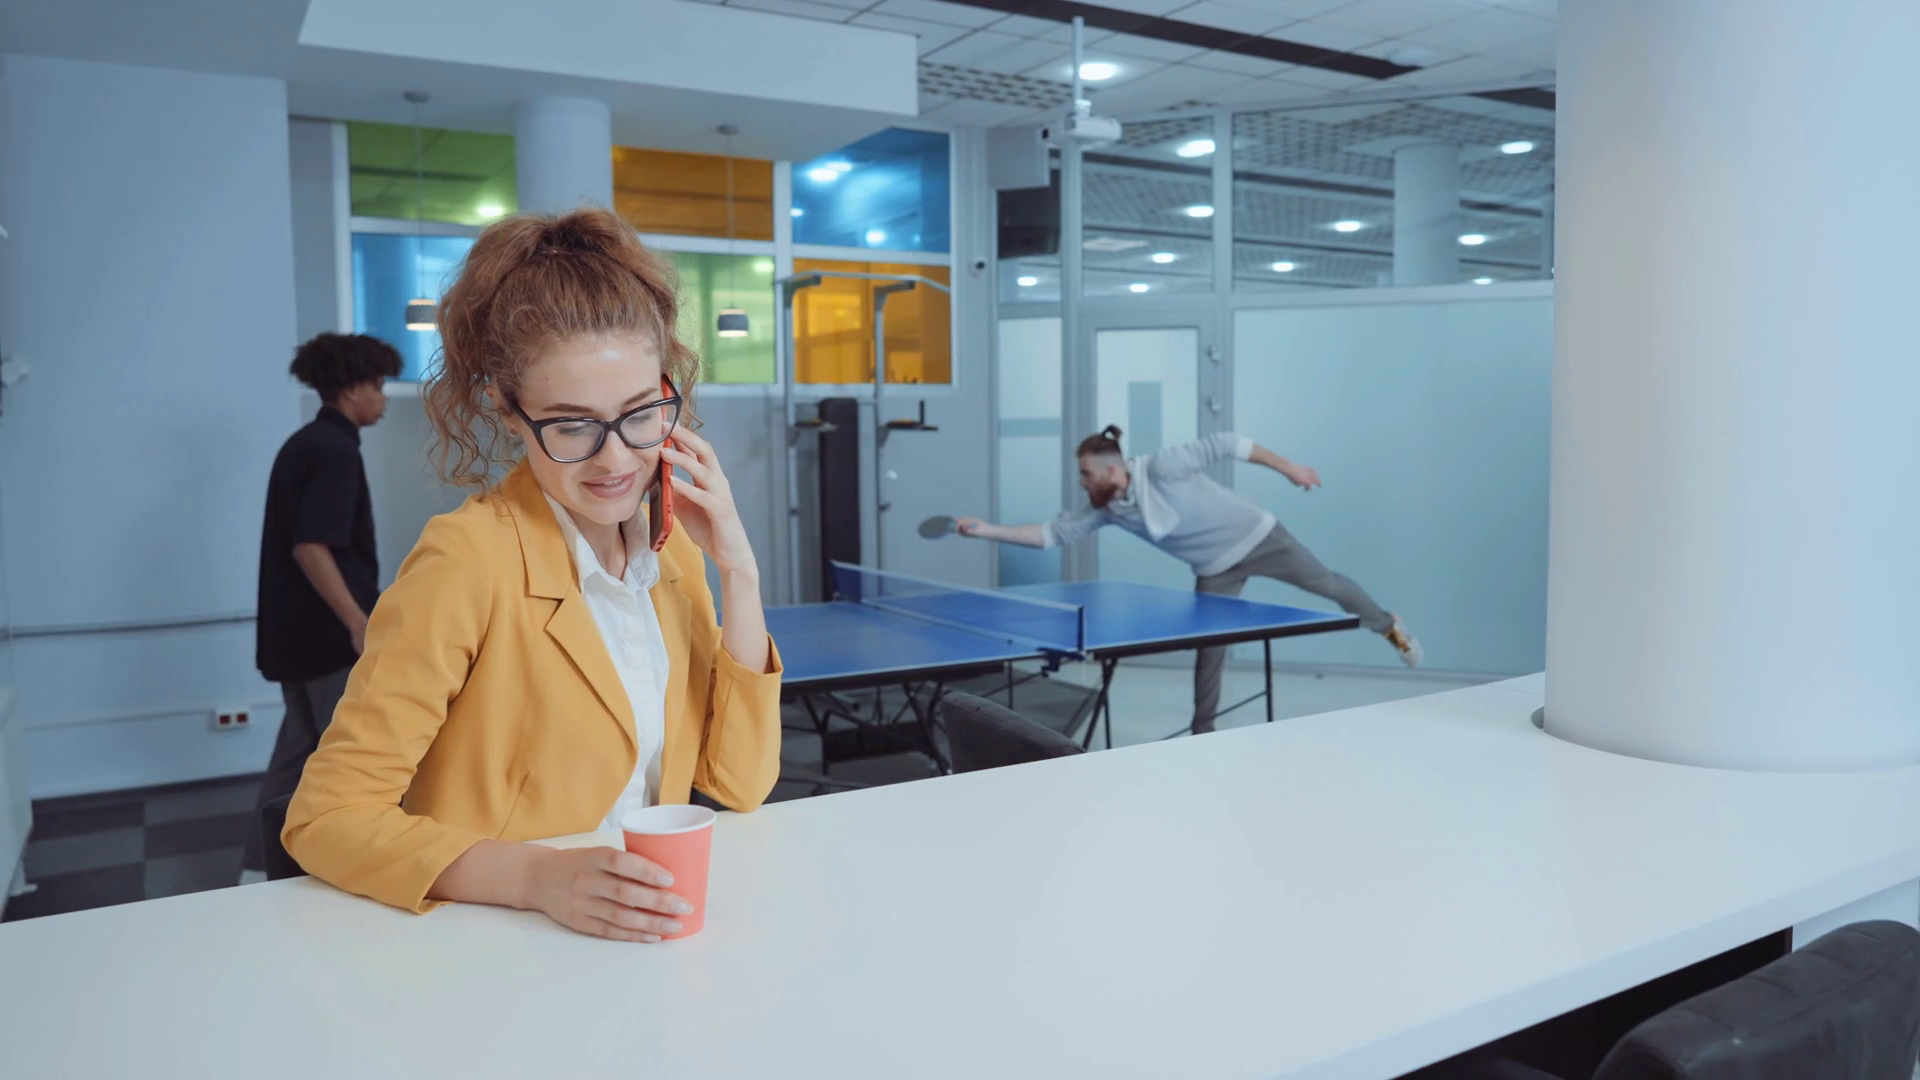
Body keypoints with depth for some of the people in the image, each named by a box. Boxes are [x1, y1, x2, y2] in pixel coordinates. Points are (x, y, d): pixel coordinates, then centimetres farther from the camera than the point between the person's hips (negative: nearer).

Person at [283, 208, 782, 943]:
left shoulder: (671, 544, 3)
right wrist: (536, 878, -28)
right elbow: (326, 819, -15)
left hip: (643, 933, 4)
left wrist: (737, 572, -8)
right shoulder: (468, 560, -14)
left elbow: (740, 785, 0)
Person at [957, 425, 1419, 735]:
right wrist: (989, 530, -23)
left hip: (1256, 536, -4)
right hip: (1216, 570, 4)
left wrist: (1287, 467, -21)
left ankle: (1390, 628, 37)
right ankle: (1203, 733, 13)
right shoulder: (1105, 509, -13)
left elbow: (1224, 444, -24)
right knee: (1209, 649, 0)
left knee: (1327, 584, 10)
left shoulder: (1162, 468, -31)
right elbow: (1052, 533, -13)